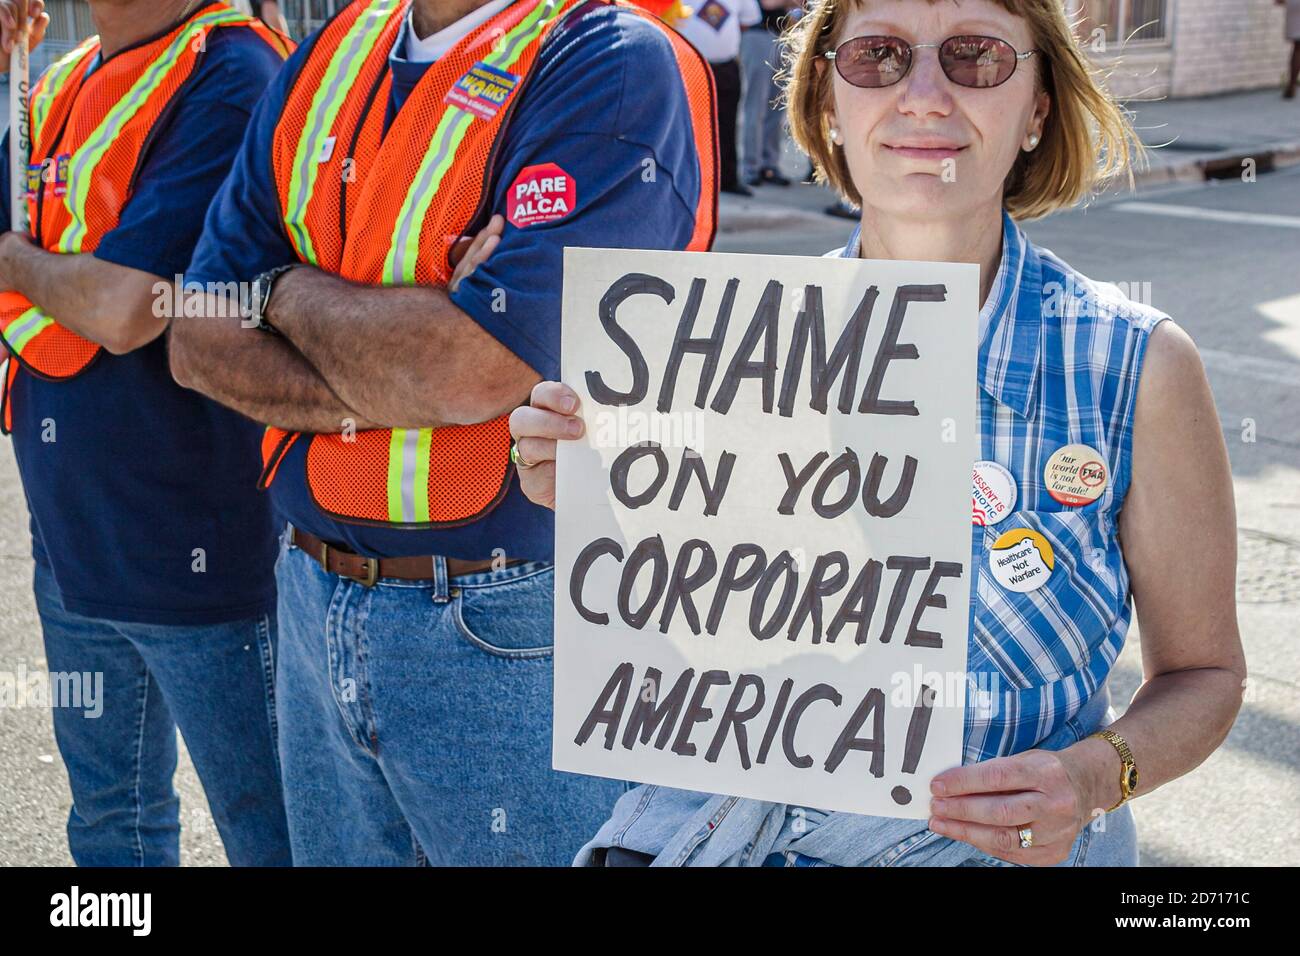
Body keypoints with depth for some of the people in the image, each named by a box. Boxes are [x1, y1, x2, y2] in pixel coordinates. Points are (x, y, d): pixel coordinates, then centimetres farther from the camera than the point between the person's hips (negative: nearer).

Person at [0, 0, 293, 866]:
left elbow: (124, 308, -22)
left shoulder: (229, 75, -15)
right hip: (72, 537, 9)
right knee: (110, 817, 22)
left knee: (269, 831, 6)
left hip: (194, 545, -8)